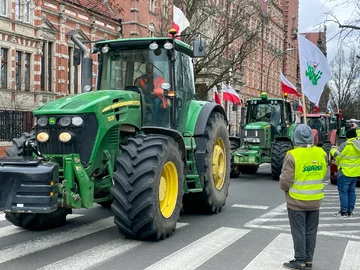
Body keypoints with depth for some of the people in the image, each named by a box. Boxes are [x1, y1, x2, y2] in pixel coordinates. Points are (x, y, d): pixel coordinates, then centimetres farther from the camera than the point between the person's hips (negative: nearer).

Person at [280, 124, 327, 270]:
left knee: (299, 232, 6)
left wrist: (285, 188, 3)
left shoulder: (293, 155, -19)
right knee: (311, 232, 14)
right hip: (315, 201, 5)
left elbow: (285, 181, -17)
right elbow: (322, 175, 7)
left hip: (297, 201, -5)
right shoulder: (321, 153, -3)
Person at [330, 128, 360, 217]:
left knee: (343, 191, -1)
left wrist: (333, 149, 6)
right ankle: (350, 211, 18)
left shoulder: (346, 145, -18)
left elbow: (337, 155, -14)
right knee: (351, 191, 14)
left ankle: (344, 212, -1)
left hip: (345, 173, -7)